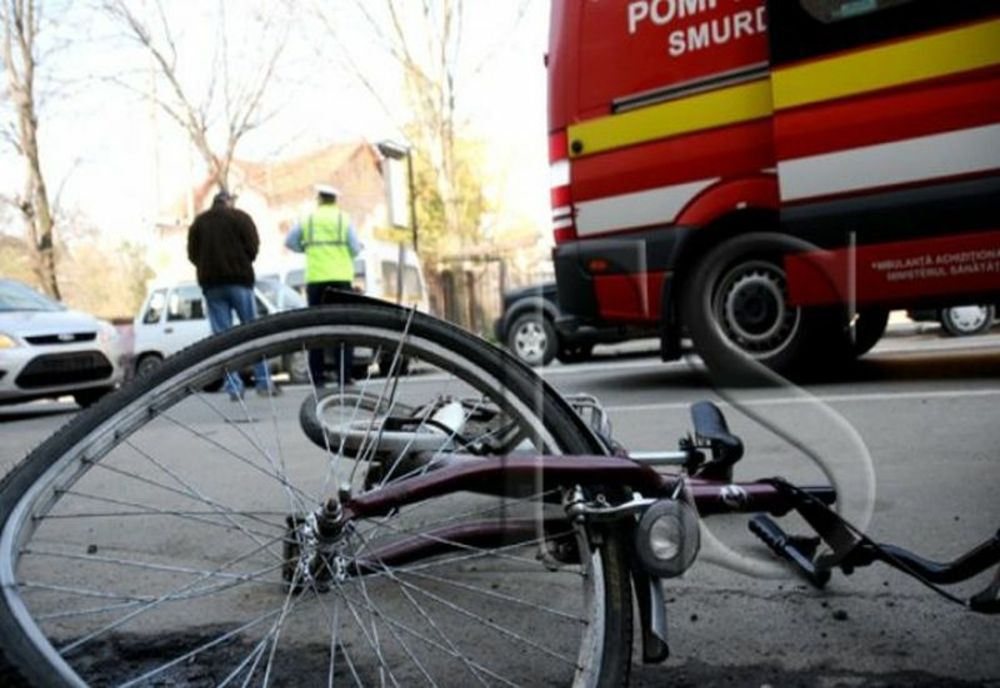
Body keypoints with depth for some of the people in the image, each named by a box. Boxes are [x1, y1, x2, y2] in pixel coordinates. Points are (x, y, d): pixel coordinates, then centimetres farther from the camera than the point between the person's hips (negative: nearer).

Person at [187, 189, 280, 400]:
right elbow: (253, 248, -4)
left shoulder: (198, 222, 13)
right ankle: (263, 382, -2)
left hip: (211, 283, 3)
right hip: (239, 280, -2)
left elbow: (192, 254, 7)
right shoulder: (240, 217, 4)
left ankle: (233, 387, -3)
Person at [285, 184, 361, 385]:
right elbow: (355, 248, -1)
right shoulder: (344, 219, 5)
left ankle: (317, 375, 5)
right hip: (341, 277, -1)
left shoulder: (307, 219, 9)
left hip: (315, 278, 1)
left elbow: (289, 242, 6)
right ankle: (344, 375, -4)